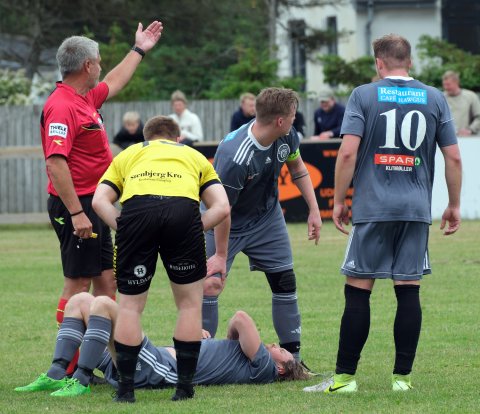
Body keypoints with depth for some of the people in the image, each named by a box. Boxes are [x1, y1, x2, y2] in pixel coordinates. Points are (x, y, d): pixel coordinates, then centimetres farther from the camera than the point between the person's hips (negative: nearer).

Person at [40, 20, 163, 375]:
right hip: (77, 205, -10)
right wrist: (76, 213, -29)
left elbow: (113, 84, 36)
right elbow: (55, 162, -26)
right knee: (78, 284, -7)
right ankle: (67, 366, -5)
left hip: (93, 207, 10)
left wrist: (140, 50, 43)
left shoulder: (86, 99, 12)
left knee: (107, 281, 11)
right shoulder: (62, 106, -19)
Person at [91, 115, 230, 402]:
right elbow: (222, 207, 20)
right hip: (183, 210, 0)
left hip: (135, 210, 0)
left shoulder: (128, 155, 37)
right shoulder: (194, 156, 37)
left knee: (130, 306, 14)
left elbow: (100, 200, 17)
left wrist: (123, 230, 13)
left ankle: (126, 388, 13)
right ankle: (185, 386, 17)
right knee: (190, 303, 17)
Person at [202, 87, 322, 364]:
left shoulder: (287, 137, -16)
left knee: (285, 282, 4)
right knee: (210, 284, -14)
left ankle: (292, 358, 13)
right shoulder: (235, 156, -36)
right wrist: (221, 255, -20)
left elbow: (297, 168, 7)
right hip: (226, 223, -6)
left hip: (267, 217, 6)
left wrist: (314, 210, 4)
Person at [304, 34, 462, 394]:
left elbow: (348, 151, -8)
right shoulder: (435, 99, 8)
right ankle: (402, 377, 4)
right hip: (417, 209, 2)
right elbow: (454, 157, 6)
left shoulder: (364, 95, 0)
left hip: (372, 208, -2)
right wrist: (454, 205, 16)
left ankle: (345, 376, 1)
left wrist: (339, 200, 1)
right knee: (409, 291, 4)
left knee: (358, 291, 1)